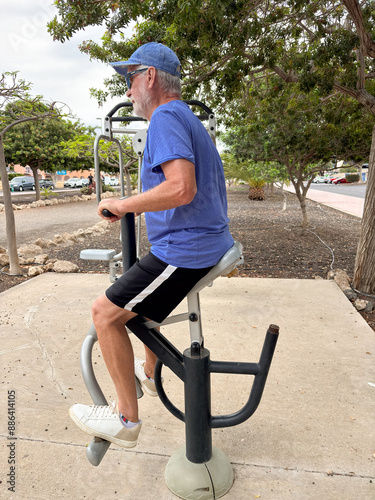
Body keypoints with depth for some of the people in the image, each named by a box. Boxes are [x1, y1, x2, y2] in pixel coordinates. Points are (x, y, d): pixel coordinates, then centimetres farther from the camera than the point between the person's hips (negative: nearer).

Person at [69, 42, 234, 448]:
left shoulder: (166, 117, -13)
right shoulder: (189, 119, 20)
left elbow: (181, 188, -30)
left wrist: (120, 205, -17)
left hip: (184, 251, -11)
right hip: (209, 242, 11)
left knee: (105, 312, -5)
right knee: (141, 294, 28)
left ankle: (126, 418, 8)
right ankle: (149, 371, 42)